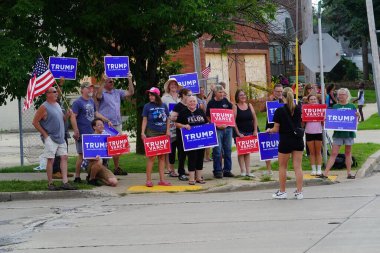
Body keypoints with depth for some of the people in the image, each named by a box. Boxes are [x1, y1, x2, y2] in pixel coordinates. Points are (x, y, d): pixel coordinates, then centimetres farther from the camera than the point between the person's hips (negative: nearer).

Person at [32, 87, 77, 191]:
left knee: (64, 157, 1)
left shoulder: (57, 105, 14)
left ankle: (65, 182, 1)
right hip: (51, 138, -7)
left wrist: (67, 115, 3)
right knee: (50, 159, -4)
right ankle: (50, 184, 3)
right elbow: (35, 122, -10)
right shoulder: (44, 107, -10)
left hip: (61, 138, 7)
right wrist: (45, 134, -11)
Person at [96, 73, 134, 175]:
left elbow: (131, 93, 11)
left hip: (117, 124, 6)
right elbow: (98, 96, -27)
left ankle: (117, 168, 24)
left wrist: (130, 80, 3)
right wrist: (103, 82, -31)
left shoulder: (117, 92, 13)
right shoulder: (102, 92, -5)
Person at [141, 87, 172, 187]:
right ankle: (148, 180, -2)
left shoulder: (164, 106, 8)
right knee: (152, 156, -6)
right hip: (152, 133, -3)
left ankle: (162, 179, 11)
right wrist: (143, 132, -8)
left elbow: (167, 119, 14)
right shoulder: (147, 106, 2)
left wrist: (168, 130, 2)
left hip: (163, 133, 3)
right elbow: (144, 120, 1)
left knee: (162, 157, 7)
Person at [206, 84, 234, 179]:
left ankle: (227, 170, 15)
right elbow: (208, 117, -3)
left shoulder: (226, 101, 8)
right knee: (217, 151, -5)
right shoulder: (211, 103, -3)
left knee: (227, 150, 8)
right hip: (217, 130, -4)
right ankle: (217, 171, 2)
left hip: (227, 128, 4)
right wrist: (216, 125, -14)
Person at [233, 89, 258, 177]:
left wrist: (255, 130, 2)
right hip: (240, 132, -4)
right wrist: (238, 133, -14)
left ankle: (248, 171, 10)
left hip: (249, 132, 4)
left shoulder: (249, 105, 8)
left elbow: (255, 118, 10)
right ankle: (242, 170, 1)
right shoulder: (235, 106, -4)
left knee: (248, 151, 8)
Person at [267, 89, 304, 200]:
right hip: (298, 140, 4)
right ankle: (299, 192, 4)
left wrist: (269, 130, 12)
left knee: (282, 167, 11)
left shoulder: (279, 111, -11)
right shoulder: (298, 109, 2)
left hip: (285, 141, -4)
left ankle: (282, 192, 16)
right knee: (298, 167, 5)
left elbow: (276, 129, -7)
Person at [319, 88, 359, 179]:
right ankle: (325, 173, -6)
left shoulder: (352, 106, 5)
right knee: (334, 153, -4)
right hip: (338, 132, 0)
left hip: (349, 132, 0)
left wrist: (357, 116, -12)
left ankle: (349, 173, 16)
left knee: (348, 153, 9)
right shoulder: (335, 107, 6)